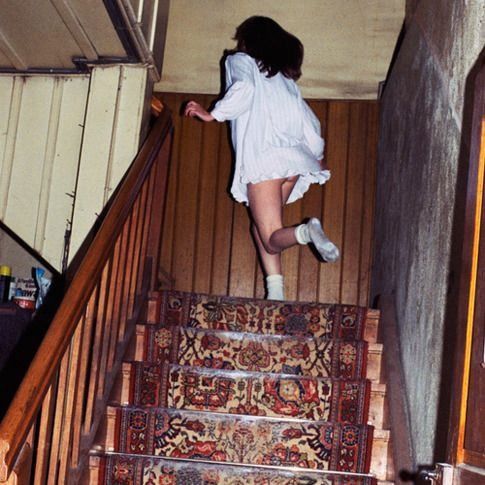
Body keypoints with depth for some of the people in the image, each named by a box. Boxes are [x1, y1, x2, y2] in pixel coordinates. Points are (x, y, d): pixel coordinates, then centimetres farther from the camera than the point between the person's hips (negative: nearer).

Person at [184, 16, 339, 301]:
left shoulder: (240, 61, 12)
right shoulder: (284, 75, 27)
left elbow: (244, 88, -10)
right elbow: (307, 118, 24)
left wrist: (212, 114, -1)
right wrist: (317, 155, 34)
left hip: (262, 157, -6)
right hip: (295, 159, 6)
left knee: (271, 239, -5)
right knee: (261, 225, 14)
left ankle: (306, 231, -37)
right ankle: (275, 293, -2)